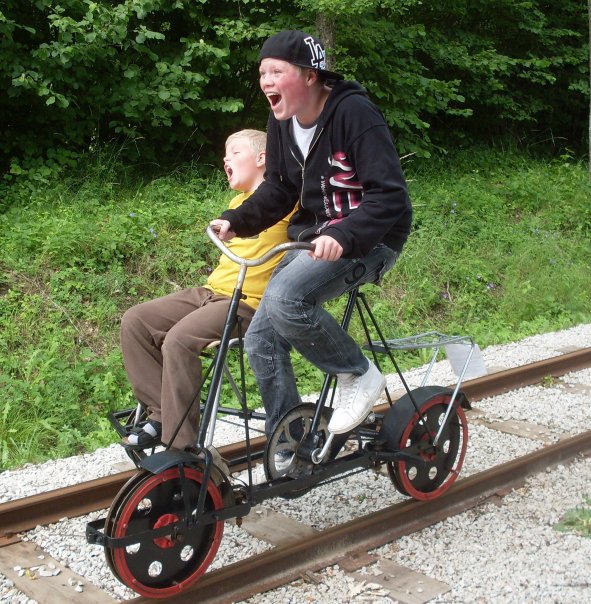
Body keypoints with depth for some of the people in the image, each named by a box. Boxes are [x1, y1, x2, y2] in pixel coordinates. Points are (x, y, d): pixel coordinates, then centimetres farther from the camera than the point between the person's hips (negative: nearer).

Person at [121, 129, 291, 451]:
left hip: (248, 303, -9)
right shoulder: (236, 203, 24)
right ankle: (162, 414, -1)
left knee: (179, 340, -31)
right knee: (134, 321, -3)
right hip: (210, 291, 9)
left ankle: (180, 446, -20)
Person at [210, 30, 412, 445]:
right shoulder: (282, 123, 3)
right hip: (313, 236, 8)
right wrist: (236, 222, 0)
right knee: (262, 340, 0)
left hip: (367, 239, -8)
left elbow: (390, 196, -25)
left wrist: (343, 235, -39)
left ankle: (359, 375, -8)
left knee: (285, 299, -32)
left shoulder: (354, 113, -19)